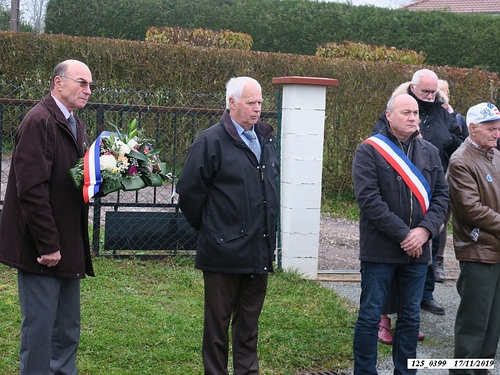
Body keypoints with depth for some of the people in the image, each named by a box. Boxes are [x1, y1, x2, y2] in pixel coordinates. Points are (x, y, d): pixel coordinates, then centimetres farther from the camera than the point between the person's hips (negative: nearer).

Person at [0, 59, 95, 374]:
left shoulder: (75, 125, 14)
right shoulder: (39, 122, -15)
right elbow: (31, 189, -21)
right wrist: (48, 245, -21)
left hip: (68, 246, 9)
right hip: (41, 249, -9)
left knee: (68, 328, 15)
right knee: (40, 326, -1)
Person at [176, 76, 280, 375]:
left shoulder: (266, 140, 11)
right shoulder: (212, 140, -10)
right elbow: (189, 191, -9)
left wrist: (269, 232, 16)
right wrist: (208, 227, 1)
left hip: (259, 251, 6)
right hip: (224, 251, -6)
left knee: (249, 322, 16)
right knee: (218, 320, 6)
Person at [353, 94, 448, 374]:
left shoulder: (430, 152, 9)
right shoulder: (369, 150, -6)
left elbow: (442, 194, 6)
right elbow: (368, 198, -15)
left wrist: (425, 230, -11)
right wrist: (402, 234, -17)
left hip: (417, 250, 5)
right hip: (380, 250, -5)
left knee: (411, 318, 12)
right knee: (370, 316, 2)